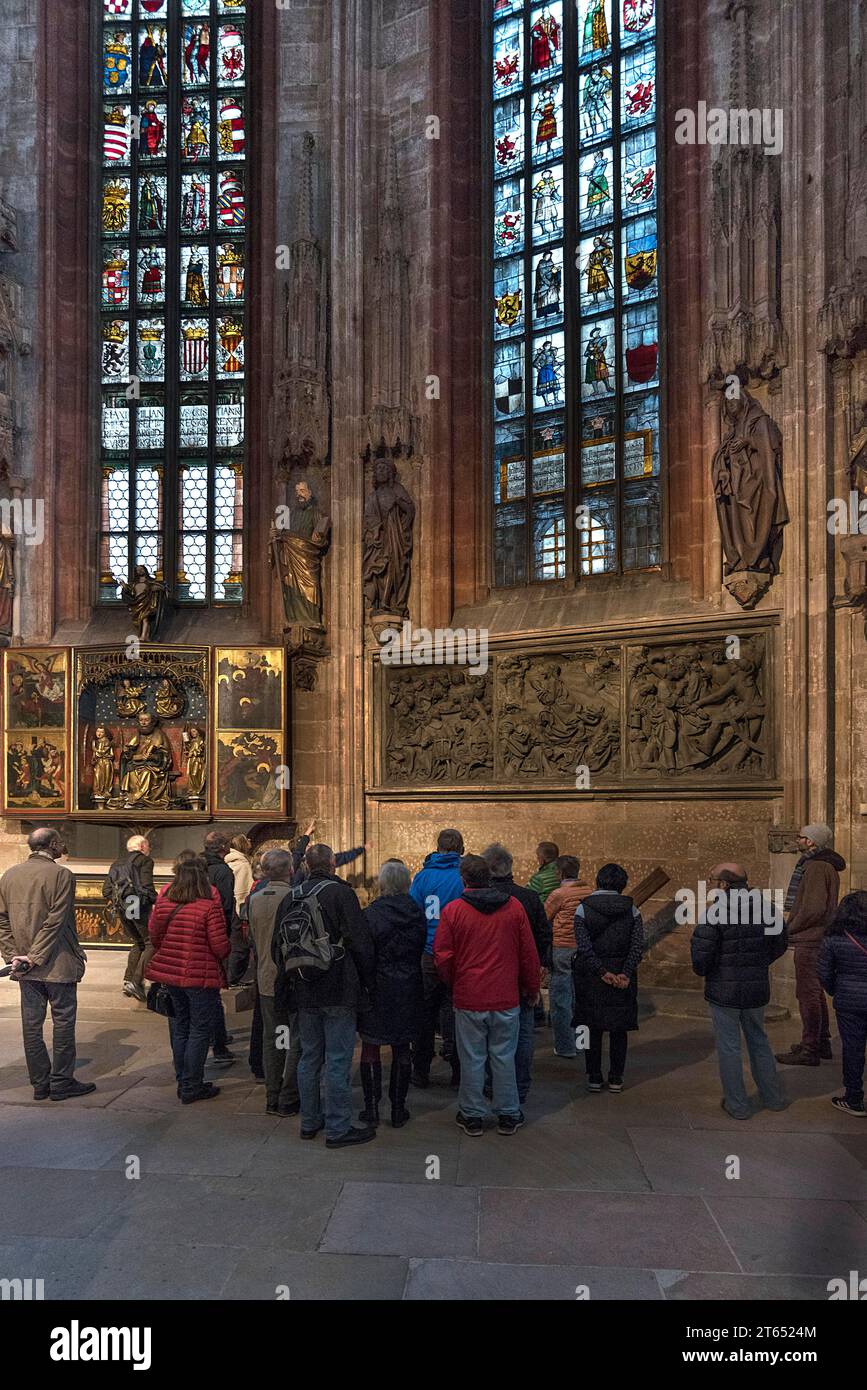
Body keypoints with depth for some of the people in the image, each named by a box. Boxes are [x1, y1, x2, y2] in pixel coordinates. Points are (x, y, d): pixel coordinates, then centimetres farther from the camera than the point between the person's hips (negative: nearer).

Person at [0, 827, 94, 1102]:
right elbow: (55, 922, -18)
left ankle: (40, 1083, 19)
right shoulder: (61, 875, -13)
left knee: (31, 1024, 11)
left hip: (26, 967, 6)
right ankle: (61, 1083, 10)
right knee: (63, 1022, 5)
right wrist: (35, 957, -14)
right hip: (58, 964, -6)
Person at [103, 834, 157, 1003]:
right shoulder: (144, 860, -2)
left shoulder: (117, 863, 19)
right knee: (151, 943, -1)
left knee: (138, 943, 23)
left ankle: (128, 980, 16)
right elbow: (146, 886, -17)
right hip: (139, 906, -8)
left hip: (121, 909, 8)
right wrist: (157, 901, -4)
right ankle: (136, 982, -12)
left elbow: (106, 890, 13)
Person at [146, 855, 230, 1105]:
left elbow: (154, 936, 7)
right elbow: (220, 946, -16)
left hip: (170, 974, 5)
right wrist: (225, 955, 6)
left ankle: (183, 1082, 26)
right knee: (200, 1030, 7)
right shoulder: (210, 907, -17)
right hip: (201, 977, -5)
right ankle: (191, 1087, 10)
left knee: (179, 1028, 17)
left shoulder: (163, 903, -2)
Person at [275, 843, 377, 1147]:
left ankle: (310, 1121, 26)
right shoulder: (340, 893, -12)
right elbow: (360, 943, -15)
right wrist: (368, 982, -5)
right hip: (339, 992, -6)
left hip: (305, 993, 6)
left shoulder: (290, 897, 7)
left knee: (309, 1057, 16)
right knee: (338, 1060, 0)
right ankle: (338, 1128, 5)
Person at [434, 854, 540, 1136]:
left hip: (468, 999, -1)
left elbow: (442, 957, -6)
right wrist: (531, 988, 15)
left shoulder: (452, 909, -8)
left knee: (472, 1059, 9)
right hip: (506, 998, 2)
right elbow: (529, 953, 2)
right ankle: (508, 1116, 22)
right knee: (504, 1058, 12)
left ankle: (472, 1116, 20)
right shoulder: (513, 906, -3)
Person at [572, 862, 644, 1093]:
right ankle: (616, 1079, 16)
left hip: (590, 977, -1)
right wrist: (625, 974, -13)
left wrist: (603, 973, -13)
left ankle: (594, 1078, 15)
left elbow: (583, 946, -14)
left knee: (592, 1029, 10)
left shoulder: (583, 908, -6)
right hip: (623, 976, 1)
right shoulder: (631, 910, 0)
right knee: (619, 1030, 12)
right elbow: (637, 945, -9)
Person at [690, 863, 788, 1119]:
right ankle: (773, 1097, 31)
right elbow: (779, 945, 9)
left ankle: (737, 1105, 17)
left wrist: (702, 970, 0)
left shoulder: (714, 914, -21)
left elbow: (701, 956, -22)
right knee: (759, 1042, 22)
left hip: (723, 991, -5)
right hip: (757, 991, 5)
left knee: (729, 1048, 9)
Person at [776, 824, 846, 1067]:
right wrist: (792, 925, 13)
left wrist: (790, 928, -12)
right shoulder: (825, 865, 14)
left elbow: (814, 908, -25)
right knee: (815, 992, 19)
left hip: (809, 939, -11)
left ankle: (809, 1050, 1)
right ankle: (822, 1042, 28)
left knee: (807, 993, -4)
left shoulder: (816, 867, -19)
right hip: (816, 937, 11)